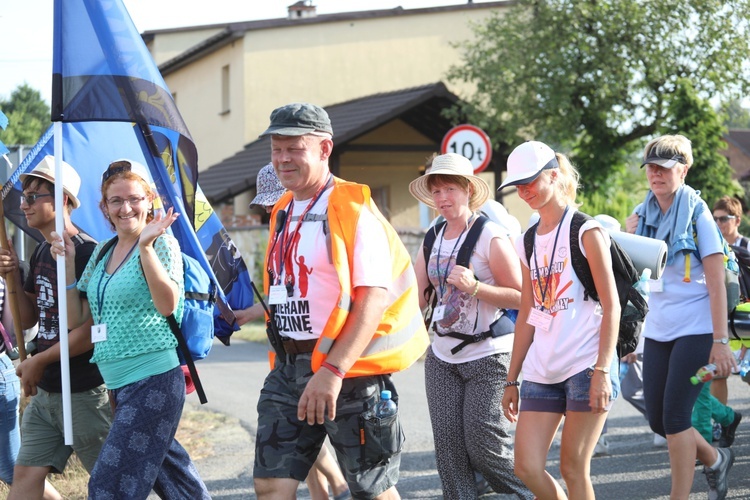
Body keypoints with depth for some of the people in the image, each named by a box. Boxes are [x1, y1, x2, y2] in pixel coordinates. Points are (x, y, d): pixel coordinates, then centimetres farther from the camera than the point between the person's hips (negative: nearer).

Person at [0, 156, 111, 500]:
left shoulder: (86, 252, -16)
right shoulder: (40, 254, 10)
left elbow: (92, 329, -19)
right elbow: (28, 320, 17)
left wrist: (39, 361, -12)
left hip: (84, 391, -8)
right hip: (45, 392, 8)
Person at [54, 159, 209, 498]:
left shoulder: (161, 244, -7)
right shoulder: (102, 253, 14)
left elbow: (167, 304, -22)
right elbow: (76, 317, 14)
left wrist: (146, 247, -27)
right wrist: (67, 264, 4)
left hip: (153, 381, -8)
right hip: (119, 384, 8)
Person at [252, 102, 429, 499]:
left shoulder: (353, 209, -11)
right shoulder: (283, 213, 13)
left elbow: (374, 299, -19)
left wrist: (332, 371, -27)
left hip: (348, 368, -7)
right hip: (288, 369, 7)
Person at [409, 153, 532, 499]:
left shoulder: (490, 236, -10)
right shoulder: (432, 240, 9)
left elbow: (519, 296, -13)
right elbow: (417, 298, 8)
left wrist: (474, 287, -24)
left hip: (488, 356, -6)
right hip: (442, 358, 6)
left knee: (483, 444, -6)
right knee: (448, 445, 1)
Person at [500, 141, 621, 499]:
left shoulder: (586, 232, -4)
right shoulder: (527, 243, 15)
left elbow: (611, 307, -7)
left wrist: (602, 371, -16)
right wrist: (511, 380, 15)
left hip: (585, 367, -6)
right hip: (541, 372, 6)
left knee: (573, 468, -5)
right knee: (527, 468, -4)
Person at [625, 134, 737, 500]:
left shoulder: (696, 214, -7)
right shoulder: (642, 216, 7)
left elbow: (716, 283, -11)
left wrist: (720, 341, -17)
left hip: (695, 329, -6)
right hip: (658, 330, 6)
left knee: (675, 415, -11)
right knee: (657, 418, 6)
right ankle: (715, 460, 30)